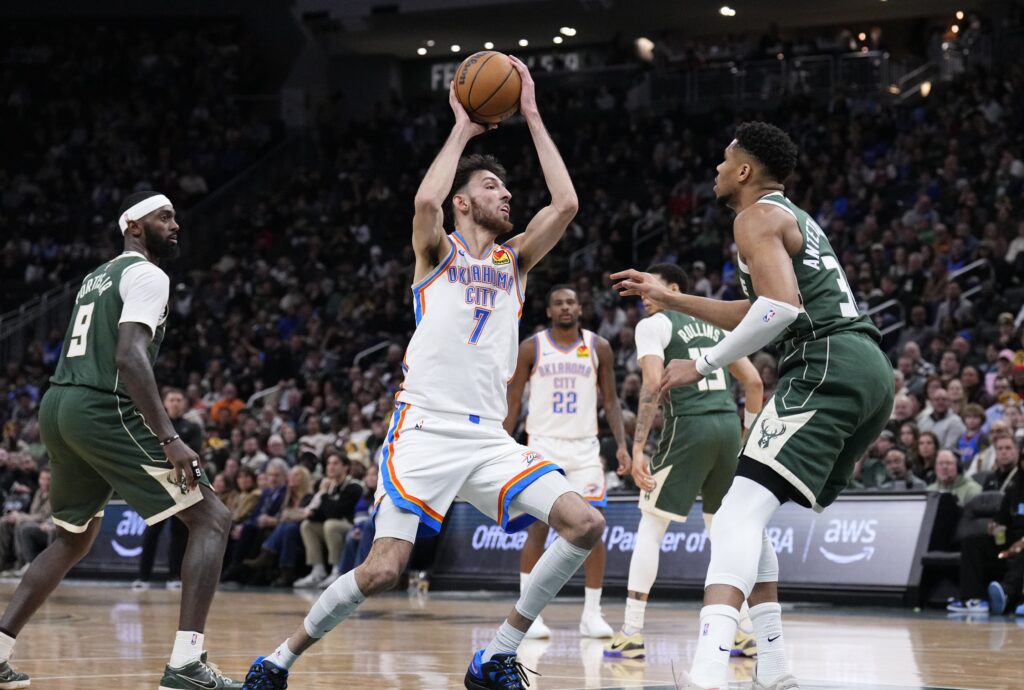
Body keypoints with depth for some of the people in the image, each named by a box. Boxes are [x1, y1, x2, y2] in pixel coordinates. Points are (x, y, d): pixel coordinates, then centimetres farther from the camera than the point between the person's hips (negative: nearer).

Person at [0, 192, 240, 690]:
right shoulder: (146, 274, -5)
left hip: (58, 405, 9)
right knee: (211, 519, -6)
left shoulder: (98, 276, 25)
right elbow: (129, 358, -20)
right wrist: (169, 439, -25)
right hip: (103, 410, -9)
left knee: (73, 539, 28)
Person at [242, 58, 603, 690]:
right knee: (383, 570, -15)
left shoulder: (515, 260, 19)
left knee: (586, 522, -13)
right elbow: (426, 201, -16)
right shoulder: (438, 252, 8)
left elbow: (566, 204, 4)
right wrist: (463, 130, -3)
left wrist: (532, 117, 6)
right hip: (426, 429, -5)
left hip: (490, 437, 5)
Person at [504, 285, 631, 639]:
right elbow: (513, 401, 4)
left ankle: (592, 615, 4)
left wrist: (621, 444, -2)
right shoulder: (531, 348, 0)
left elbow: (610, 400, 9)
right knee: (537, 529, -6)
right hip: (543, 445, -2)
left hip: (585, 447, 2)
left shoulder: (598, 348, 4)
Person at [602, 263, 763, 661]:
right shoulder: (715, 326, 22)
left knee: (650, 527, 2)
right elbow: (754, 382, 18)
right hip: (728, 423, 6)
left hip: (688, 425, -6)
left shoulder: (654, 325, 2)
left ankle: (632, 634, -3)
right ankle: (745, 632, 13)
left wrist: (638, 448, -15)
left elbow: (653, 383, -12)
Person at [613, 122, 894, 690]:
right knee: (750, 512, 18)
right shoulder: (796, 220, 30)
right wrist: (668, 298, 43)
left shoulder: (757, 217, -1)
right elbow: (753, 314, 42)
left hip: (827, 365, -10)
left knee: (741, 509, -19)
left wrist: (703, 364, -12)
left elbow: (781, 307, -19)